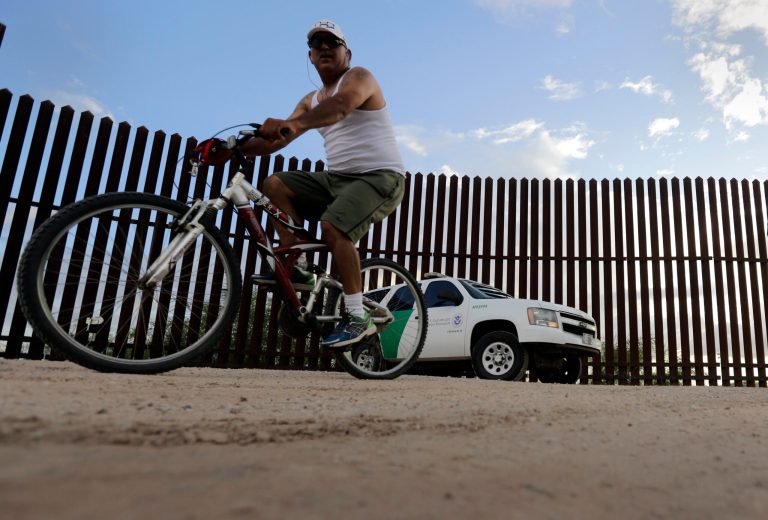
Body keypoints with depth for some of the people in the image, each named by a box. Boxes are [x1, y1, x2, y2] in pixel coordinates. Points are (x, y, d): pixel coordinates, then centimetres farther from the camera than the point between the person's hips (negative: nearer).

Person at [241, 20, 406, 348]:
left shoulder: (359, 77, -2)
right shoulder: (311, 101, 19)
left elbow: (340, 105, -27)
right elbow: (276, 138, 8)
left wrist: (294, 124, -44)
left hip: (380, 176, -7)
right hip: (337, 177, 7)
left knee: (333, 226, -30)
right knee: (275, 185, -6)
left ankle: (357, 318, -20)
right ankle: (297, 269, -10)